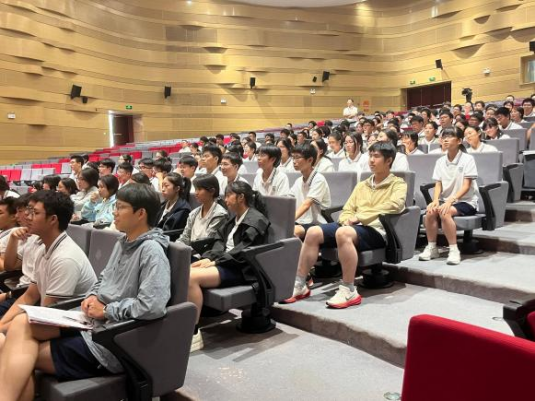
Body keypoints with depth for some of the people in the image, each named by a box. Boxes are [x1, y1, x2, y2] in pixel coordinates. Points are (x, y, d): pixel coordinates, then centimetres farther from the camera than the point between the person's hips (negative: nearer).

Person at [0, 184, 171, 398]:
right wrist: (92, 296, 0)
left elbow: (152, 307, -29)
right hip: (92, 322, 9)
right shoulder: (123, 243, 12)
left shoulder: (151, 251, -19)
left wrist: (106, 311, -16)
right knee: (22, 323, -10)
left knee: (25, 354, -10)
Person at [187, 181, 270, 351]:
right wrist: (208, 258, -5)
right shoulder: (233, 219, 20)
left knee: (192, 277, -28)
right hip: (226, 264, 9)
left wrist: (214, 262, -17)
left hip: (241, 270, -9)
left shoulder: (256, 221, -7)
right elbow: (220, 242, 13)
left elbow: (241, 252, -16)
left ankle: (193, 334, -22)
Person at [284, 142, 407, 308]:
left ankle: (349, 291, -30)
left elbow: (394, 205, -14)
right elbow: (347, 210, 20)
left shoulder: (398, 184, 8)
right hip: (353, 226, 6)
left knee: (343, 233, -38)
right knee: (313, 232, -17)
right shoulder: (362, 185, 26)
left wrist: (360, 216, -17)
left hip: (377, 230, -6)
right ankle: (299, 285, -11)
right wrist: (348, 220, -6)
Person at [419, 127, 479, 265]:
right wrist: (436, 200, -14)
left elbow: (466, 186, -13)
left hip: (466, 201, -4)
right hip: (446, 200, 4)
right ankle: (431, 247, -11)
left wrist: (450, 200, -26)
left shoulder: (467, 159, -6)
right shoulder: (440, 161, 9)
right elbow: (438, 184, 6)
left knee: (445, 212, -33)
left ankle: (454, 250, -23)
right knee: (430, 211, -26)